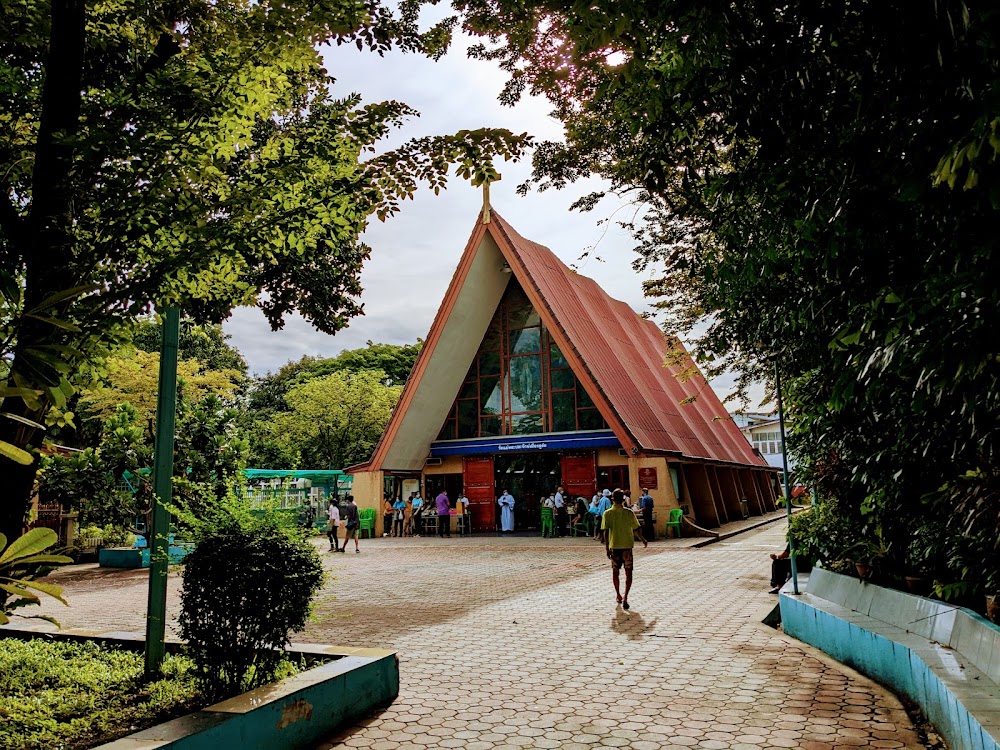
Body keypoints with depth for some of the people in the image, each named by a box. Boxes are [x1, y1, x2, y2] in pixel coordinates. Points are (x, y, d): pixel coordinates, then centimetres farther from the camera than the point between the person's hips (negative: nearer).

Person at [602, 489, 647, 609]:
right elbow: (636, 530, 1)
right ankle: (625, 597, -11)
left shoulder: (608, 514, -5)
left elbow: (605, 532, -9)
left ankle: (618, 595, 28)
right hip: (627, 546, -1)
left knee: (615, 571, 17)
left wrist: (607, 548, -5)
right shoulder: (629, 513, -5)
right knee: (628, 572, 3)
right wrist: (642, 540, 18)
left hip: (614, 546, 1)